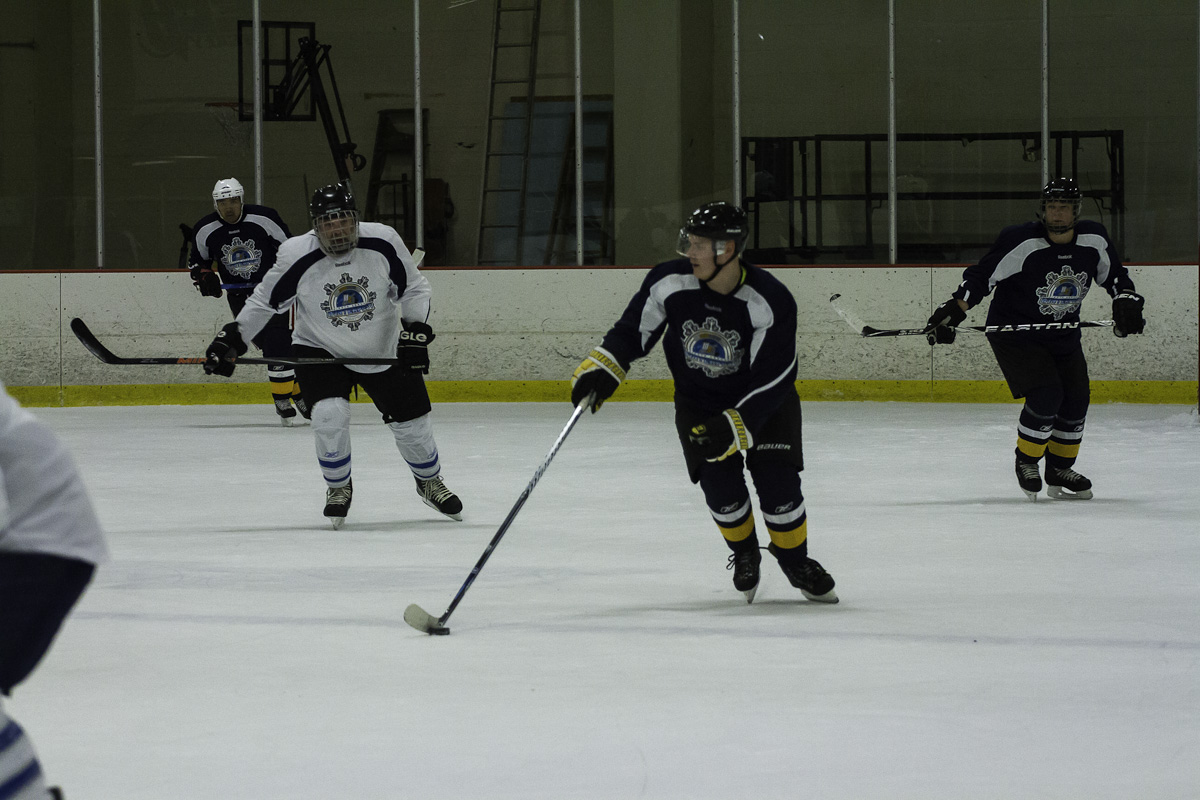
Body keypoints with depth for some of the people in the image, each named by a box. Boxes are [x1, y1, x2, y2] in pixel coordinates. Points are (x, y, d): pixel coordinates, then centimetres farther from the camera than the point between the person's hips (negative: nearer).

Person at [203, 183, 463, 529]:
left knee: (412, 422, 5)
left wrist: (416, 331, -17)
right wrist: (232, 338, -13)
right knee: (329, 416, -23)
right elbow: (264, 301, -7)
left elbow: (413, 289, -5)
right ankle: (339, 488, 4)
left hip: (384, 351, 2)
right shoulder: (296, 256, -21)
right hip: (320, 352, -2)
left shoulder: (383, 242, -19)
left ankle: (430, 482, 36)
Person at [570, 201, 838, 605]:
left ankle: (796, 562, 15)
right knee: (720, 485, -13)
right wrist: (601, 367, -17)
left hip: (762, 403, -2)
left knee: (777, 482, -12)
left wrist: (735, 427, -35)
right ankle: (744, 554, 17)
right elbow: (633, 330, -4)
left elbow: (772, 380, -28)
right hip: (698, 402, 2)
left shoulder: (771, 302, -29)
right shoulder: (669, 282, -20)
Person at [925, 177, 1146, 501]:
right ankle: (1026, 462, 1)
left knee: (1076, 398, 0)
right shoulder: (1021, 241, -22)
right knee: (1046, 395, -21)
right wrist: (952, 312, -26)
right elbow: (982, 276, -18)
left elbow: (1115, 275, 9)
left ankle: (1059, 471, 19)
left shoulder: (1094, 239, -7)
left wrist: (1126, 302, -9)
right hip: (1015, 333, -6)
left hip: (1063, 335, 6)